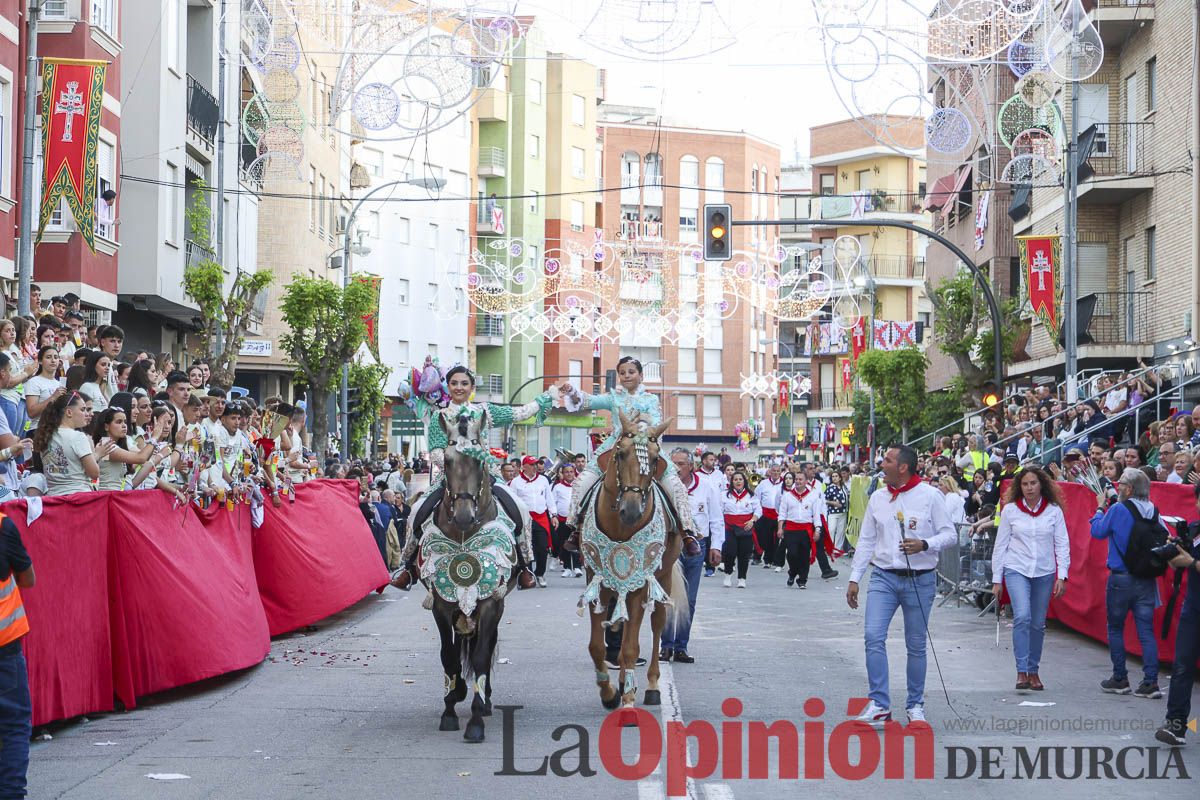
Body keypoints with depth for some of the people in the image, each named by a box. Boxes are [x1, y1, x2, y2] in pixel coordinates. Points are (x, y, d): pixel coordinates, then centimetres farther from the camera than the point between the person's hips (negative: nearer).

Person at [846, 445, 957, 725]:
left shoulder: (930, 496, -4)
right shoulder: (878, 497, 7)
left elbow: (950, 534, -2)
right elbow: (866, 541, 12)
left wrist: (924, 545, -20)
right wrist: (854, 578, 8)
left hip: (920, 579, -2)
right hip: (884, 576, 3)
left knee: (916, 645, 6)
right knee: (873, 636, -13)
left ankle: (915, 705, 20)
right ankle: (879, 705, -8)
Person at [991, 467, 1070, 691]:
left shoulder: (1054, 510, 2)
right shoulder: (1010, 510, 1)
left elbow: (1062, 544, 3)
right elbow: (1000, 545, 6)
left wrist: (1062, 576, -5)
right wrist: (996, 578, 5)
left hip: (1044, 572, 2)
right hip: (1017, 570, -1)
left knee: (1038, 624, 7)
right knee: (1022, 616, -19)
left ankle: (1033, 671, 21)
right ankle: (1021, 671, -18)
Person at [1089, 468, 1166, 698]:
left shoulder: (1118, 510, -13)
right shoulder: (1153, 511, 0)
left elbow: (1098, 531, 0)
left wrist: (1100, 508, 13)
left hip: (1121, 579, -4)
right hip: (1147, 581, 4)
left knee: (1116, 629, 11)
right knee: (1146, 631, 5)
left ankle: (1120, 679, 13)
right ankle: (1151, 682, 0)